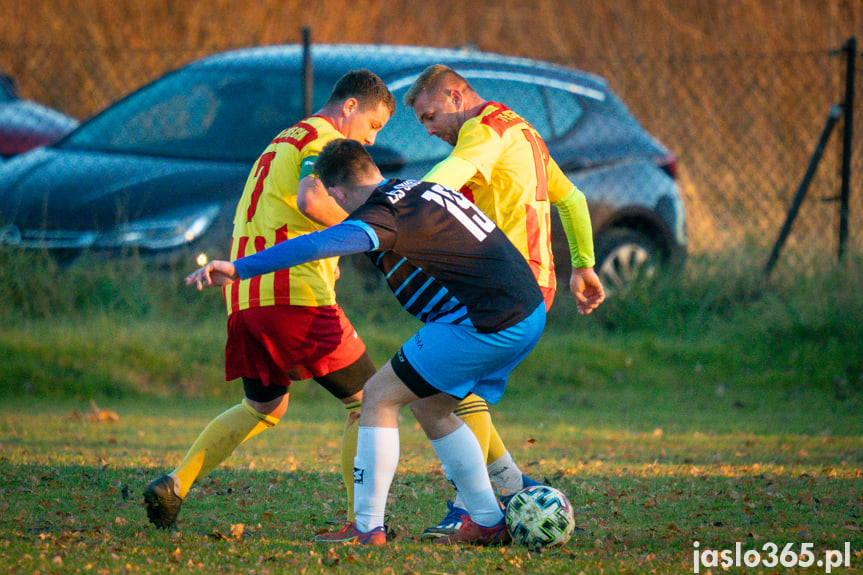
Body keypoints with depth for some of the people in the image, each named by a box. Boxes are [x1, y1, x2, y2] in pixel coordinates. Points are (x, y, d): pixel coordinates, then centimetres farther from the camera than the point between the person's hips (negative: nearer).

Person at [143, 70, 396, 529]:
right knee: (366, 401, 1)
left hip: (243, 296, 9)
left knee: (263, 407, 24)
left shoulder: (283, 142, 27)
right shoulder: (324, 138, -2)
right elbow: (311, 201, -21)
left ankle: (176, 484, 8)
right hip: (295, 292, -9)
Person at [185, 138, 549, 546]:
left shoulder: (383, 214, -13)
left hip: (488, 325, -10)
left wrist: (239, 268, -34)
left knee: (379, 397, -2)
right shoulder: (424, 189, 16)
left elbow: (316, 246, -29)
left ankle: (367, 527, -4)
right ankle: (489, 522, 24)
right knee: (429, 408, 23)